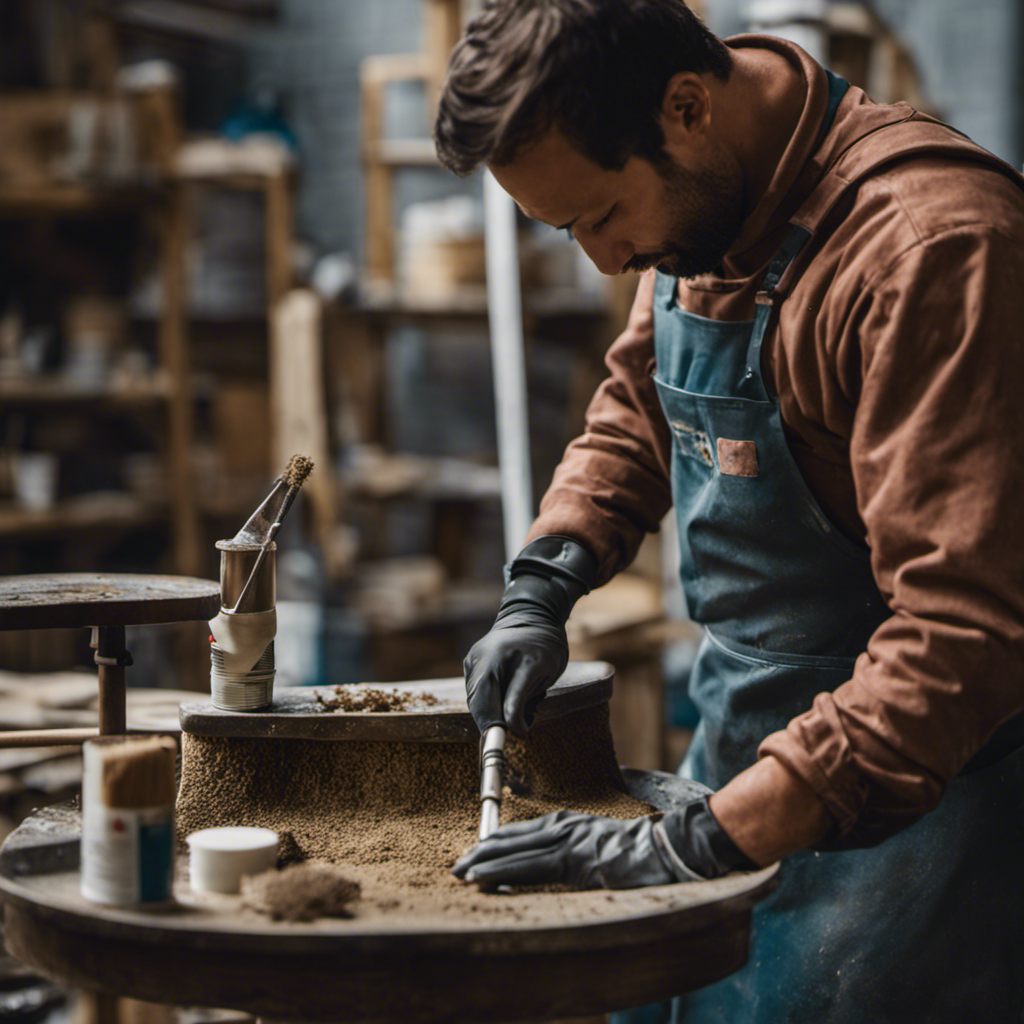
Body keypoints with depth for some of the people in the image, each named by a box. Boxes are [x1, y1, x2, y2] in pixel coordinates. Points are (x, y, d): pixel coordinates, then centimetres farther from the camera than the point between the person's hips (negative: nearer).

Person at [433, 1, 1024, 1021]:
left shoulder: (930, 241, -26)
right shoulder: (697, 203, 0)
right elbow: (636, 407, 19)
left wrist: (700, 842, -28)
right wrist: (537, 592, 4)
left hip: (914, 770, -7)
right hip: (743, 731, 8)